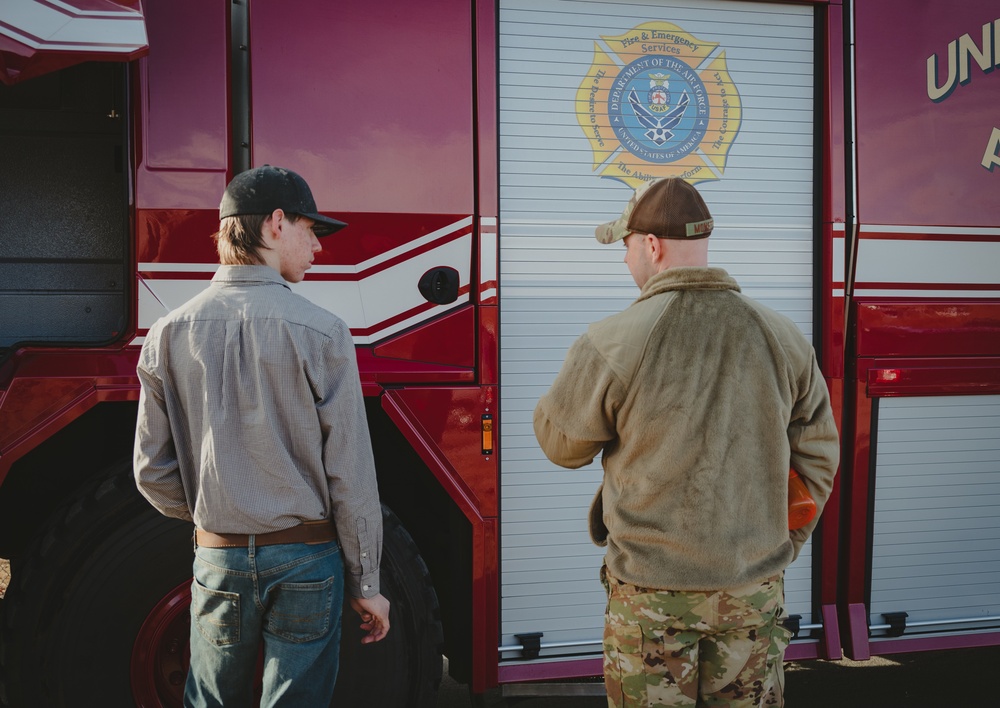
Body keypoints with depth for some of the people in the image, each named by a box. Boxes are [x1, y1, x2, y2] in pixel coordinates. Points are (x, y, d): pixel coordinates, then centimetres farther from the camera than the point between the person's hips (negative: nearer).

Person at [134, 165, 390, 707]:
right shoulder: (319, 332, -11)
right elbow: (350, 476, -10)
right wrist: (366, 584, -1)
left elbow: (153, 472, 2)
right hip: (307, 559, -3)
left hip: (218, 560, 3)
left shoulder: (170, 335, 0)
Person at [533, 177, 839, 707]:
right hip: (753, 593, 3)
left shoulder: (612, 345, -16)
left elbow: (560, 444, -1)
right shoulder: (781, 339, -3)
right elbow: (817, 458, 6)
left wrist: (568, 382, 17)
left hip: (652, 593, -3)